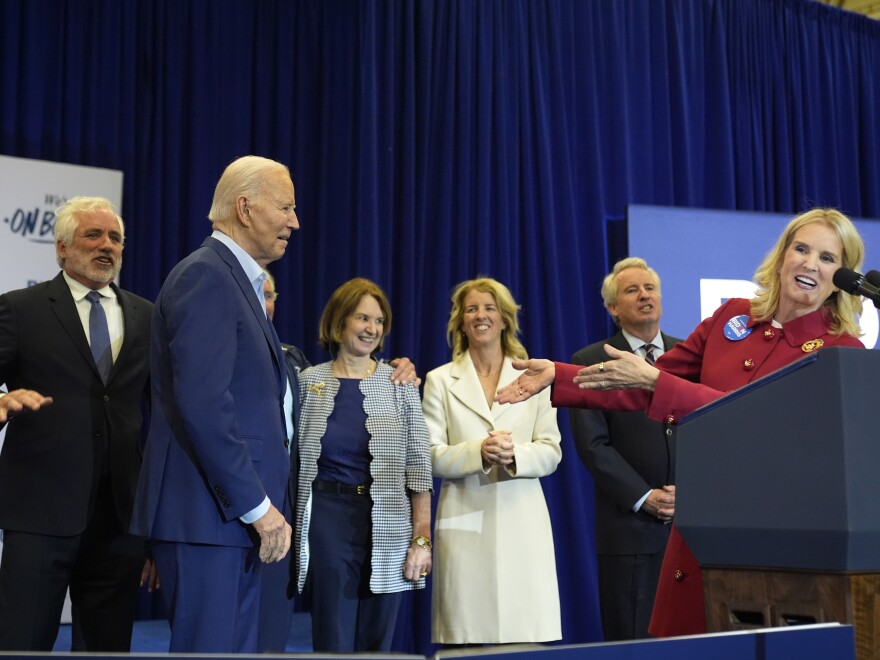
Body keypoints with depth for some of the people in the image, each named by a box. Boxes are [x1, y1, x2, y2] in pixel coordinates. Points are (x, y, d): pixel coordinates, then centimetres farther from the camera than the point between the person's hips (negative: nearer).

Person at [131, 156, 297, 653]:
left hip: (237, 516, 10)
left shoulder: (239, 281, 20)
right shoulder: (206, 276, -12)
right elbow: (202, 403, -22)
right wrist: (258, 506, -19)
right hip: (209, 516, -10)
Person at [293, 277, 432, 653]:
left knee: (375, 643, 7)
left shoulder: (399, 383, 1)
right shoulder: (309, 382, 3)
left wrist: (421, 538, -5)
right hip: (327, 521, 0)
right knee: (334, 644, -1)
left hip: (386, 525, 0)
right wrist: (288, 528, 4)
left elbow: (418, 465, 0)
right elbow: (294, 458, 8)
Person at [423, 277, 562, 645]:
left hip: (523, 522, 1)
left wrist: (516, 454, -16)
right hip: (466, 522, -1)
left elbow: (551, 451, 5)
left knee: (529, 635, -2)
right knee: (468, 636, -1)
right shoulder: (440, 381, 8)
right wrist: (479, 452, -18)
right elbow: (430, 456, 0)